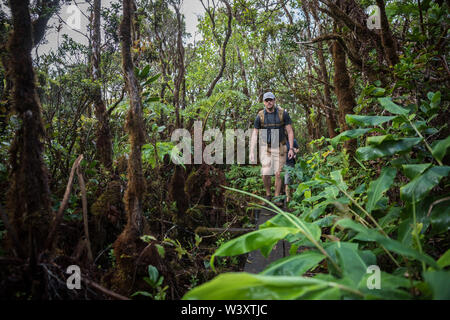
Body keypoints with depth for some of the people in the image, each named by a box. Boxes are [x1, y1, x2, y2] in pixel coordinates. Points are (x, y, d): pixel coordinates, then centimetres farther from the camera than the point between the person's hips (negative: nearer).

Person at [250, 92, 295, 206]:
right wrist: (252, 152, -13)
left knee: (278, 174, 0)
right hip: (265, 148, 0)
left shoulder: (283, 113, -10)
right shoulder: (260, 116, -8)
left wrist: (291, 149, -12)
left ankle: (277, 198, 13)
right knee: (266, 174, -9)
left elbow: (290, 131, -6)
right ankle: (268, 195, 15)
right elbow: (254, 134, -6)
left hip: (280, 147, 0)